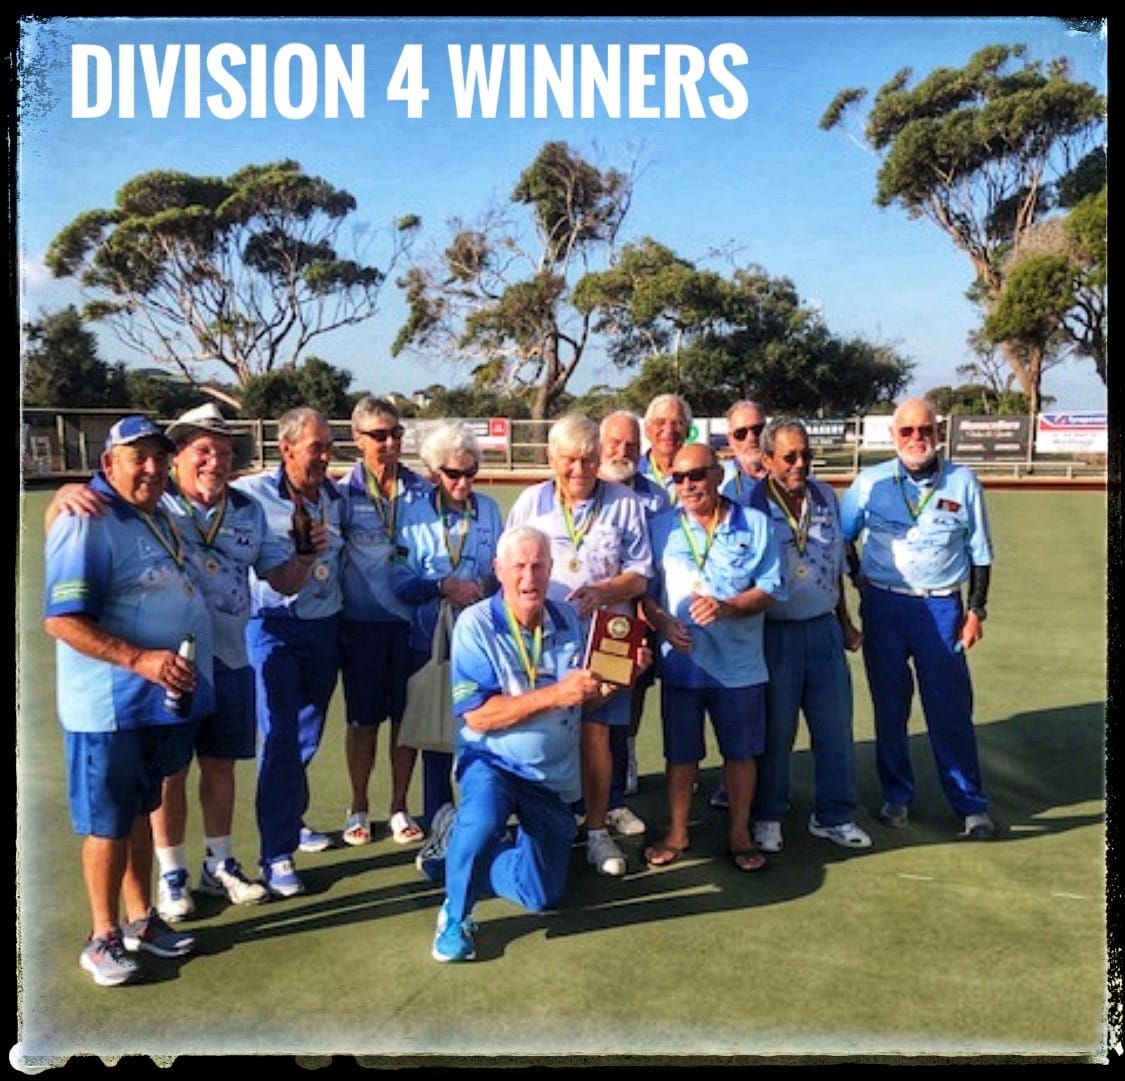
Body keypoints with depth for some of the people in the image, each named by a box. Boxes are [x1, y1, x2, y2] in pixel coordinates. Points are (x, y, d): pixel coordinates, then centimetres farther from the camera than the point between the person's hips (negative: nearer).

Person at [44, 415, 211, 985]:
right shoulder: (86, 523, -17)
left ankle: (141, 918, 33)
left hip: (163, 700, 8)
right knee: (108, 822, 5)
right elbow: (62, 620, -23)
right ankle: (103, 938, 21)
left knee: (140, 811, 19)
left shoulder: (157, 517, 11)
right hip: (111, 706, -8)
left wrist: (182, 674, 16)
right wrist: (141, 660, -30)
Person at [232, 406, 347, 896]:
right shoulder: (251, 493, -13)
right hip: (274, 628, -5)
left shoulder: (336, 495, 5)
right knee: (280, 739, -5)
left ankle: (290, 820, 35)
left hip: (324, 626, 5)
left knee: (308, 736, 15)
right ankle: (276, 853, 4)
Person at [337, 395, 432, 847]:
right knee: (363, 719, 9)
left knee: (407, 716, 9)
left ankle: (399, 808, 25)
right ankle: (358, 808, 28)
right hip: (363, 621, -1)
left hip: (412, 618, 2)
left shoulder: (421, 490, 3)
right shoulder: (344, 492, -3)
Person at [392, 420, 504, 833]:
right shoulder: (414, 514, 1)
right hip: (430, 640, -1)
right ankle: (437, 821, 22)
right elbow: (401, 583, -3)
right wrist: (444, 587, -17)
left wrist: (488, 586, -10)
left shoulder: (489, 509, 6)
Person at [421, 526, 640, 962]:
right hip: (494, 761, -4)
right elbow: (477, 715, -23)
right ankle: (455, 917, -9)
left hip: (555, 774, 5)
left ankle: (460, 839, 32)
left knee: (543, 894, 8)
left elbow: (585, 700, 6)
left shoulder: (568, 620, -2)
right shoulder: (476, 624, -16)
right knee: (483, 819, -37)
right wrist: (555, 695, -30)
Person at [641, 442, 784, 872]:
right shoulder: (661, 527, 3)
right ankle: (677, 832, 29)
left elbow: (771, 589, -3)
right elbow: (642, 588, 3)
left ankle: (739, 833, 29)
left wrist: (727, 607, -19)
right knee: (680, 753, 11)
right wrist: (661, 621, -16)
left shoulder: (754, 524, 0)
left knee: (740, 752, 11)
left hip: (740, 664, 0)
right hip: (681, 663, 1)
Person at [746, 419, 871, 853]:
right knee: (774, 731, 7)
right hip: (774, 634, -4)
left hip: (823, 628, 5)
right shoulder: (749, 504, -11)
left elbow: (836, 566, 16)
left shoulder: (826, 497, 6)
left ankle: (833, 815, 27)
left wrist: (844, 622, 18)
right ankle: (766, 817, 25)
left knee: (835, 728, 11)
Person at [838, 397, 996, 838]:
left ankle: (970, 805, 15)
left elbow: (980, 552, 6)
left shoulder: (963, 482, 1)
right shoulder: (870, 482, 0)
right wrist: (861, 579, 2)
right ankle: (896, 796, 24)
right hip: (883, 606, 1)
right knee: (889, 706, 10)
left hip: (941, 607, 0)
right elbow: (839, 537, 10)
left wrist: (976, 609, 3)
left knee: (951, 708, 2)